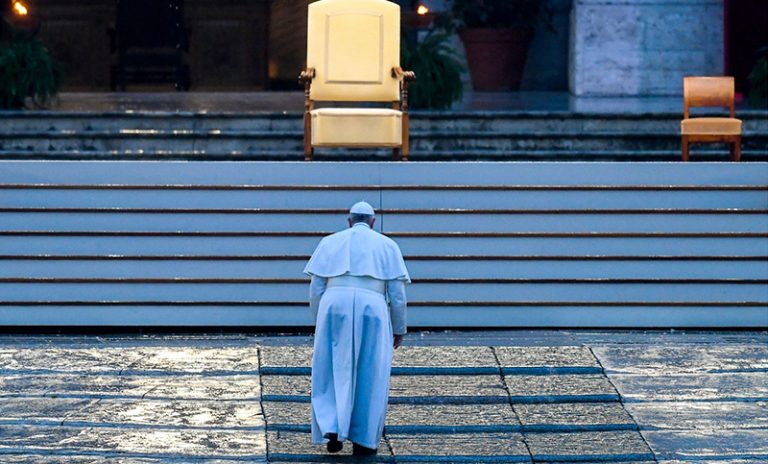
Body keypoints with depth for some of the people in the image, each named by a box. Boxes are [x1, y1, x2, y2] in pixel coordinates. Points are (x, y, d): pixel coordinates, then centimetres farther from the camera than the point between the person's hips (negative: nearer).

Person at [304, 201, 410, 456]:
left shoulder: (330, 242, 17)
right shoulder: (387, 245, 15)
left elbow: (315, 289, 12)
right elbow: (397, 293, 8)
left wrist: (319, 324, 22)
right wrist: (399, 329, 16)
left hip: (334, 305, 1)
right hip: (371, 309, -1)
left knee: (333, 373, 11)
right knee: (370, 378, 9)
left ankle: (332, 430, -4)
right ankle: (363, 440, 10)